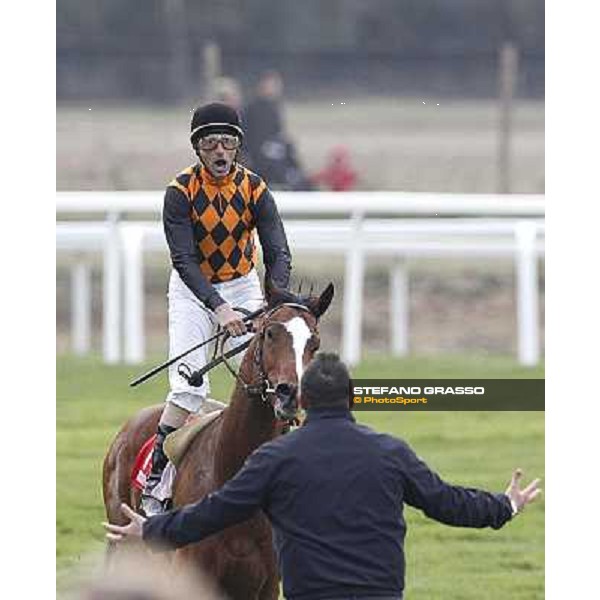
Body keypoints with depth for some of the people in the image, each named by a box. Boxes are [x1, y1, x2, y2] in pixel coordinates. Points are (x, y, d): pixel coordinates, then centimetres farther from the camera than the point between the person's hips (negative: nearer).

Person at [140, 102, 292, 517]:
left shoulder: (254, 189, -13)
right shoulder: (181, 191, -19)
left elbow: (279, 253, -18)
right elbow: (184, 260, -26)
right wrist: (219, 308, -40)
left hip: (242, 284, 3)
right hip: (193, 288, -2)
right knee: (189, 385, -16)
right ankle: (153, 481, -12)